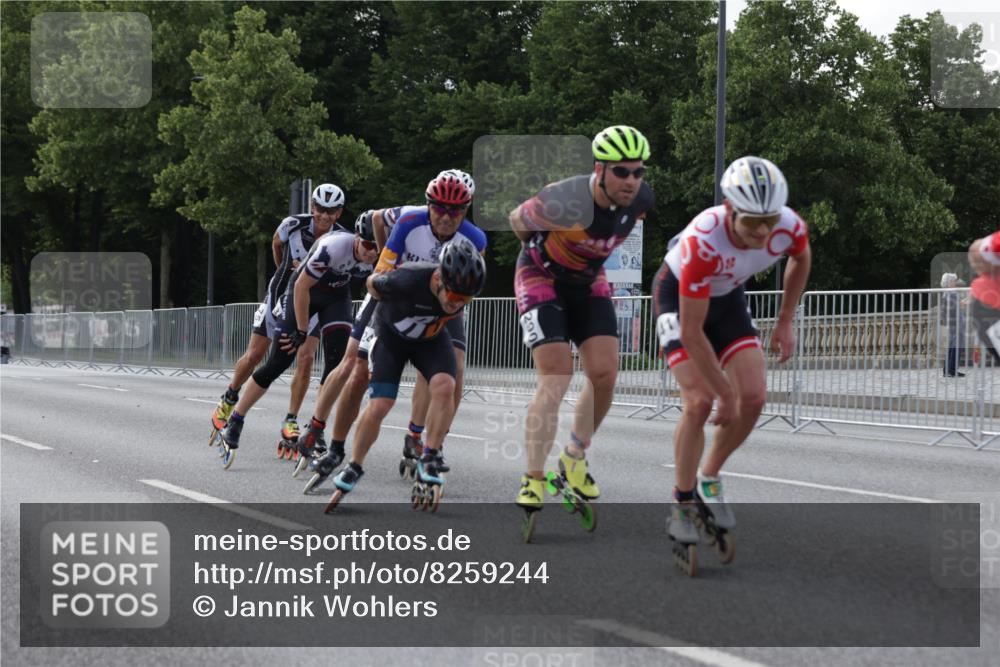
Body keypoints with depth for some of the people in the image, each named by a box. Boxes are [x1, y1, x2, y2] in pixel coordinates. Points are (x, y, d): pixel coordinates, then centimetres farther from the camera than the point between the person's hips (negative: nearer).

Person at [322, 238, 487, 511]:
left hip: (432, 337, 3)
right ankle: (352, 470, 9)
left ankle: (429, 463, -12)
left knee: (444, 387, -25)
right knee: (379, 406, -12)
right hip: (392, 334, -2)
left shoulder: (464, 289, -29)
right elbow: (372, 283, -17)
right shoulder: (407, 281, -40)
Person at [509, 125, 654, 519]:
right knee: (556, 378, -17)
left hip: (587, 283, 5)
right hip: (542, 278, -5)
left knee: (604, 374, -8)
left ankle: (575, 458, 15)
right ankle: (532, 481, -11)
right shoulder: (566, 202, -34)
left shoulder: (642, 199, -15)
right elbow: (517, 220, -13)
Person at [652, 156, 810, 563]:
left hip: (727, 295, 5)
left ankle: (709, 480, 15)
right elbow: (692, 332, -34)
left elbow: (801, 259, 2)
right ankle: (682, 507, -2)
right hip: (678, 296, -5)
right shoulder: (703, 241, -42)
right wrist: (726, 392, -27)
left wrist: (785, 323, 1)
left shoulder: (790, 228, -28)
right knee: (700, 402, -18)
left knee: (754, 397, -9)